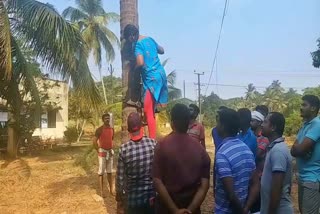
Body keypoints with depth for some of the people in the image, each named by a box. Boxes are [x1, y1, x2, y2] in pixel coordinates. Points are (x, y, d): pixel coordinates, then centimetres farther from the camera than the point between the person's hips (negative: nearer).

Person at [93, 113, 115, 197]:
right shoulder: (100, 129, -11)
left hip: (110, 152, 6)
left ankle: (111, 189, 20)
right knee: (101, 172, 0)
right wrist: (99, 150, -10)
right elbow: (94, 141, -12)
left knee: (110, 172, 12)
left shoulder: (112, 129, 7)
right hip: (102, 152, -6)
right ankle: (101, 191, 6)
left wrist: (111, 149, 12)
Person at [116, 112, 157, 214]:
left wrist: (119, 198, 7)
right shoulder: (153, 143, -12)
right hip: (153, 195, 1)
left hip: (133, 197, -1)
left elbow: (120, 177, -8)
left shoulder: (124, 149, -15)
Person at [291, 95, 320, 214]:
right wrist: (303, 150, -14)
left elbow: (299, 149, -23)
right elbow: (294, 150, 6)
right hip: (303, 177, 9)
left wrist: (297, 147, -2)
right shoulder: (305, 125, 12)